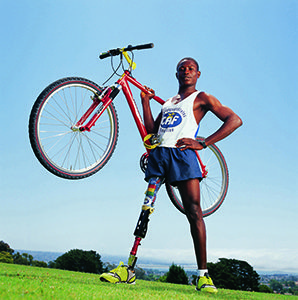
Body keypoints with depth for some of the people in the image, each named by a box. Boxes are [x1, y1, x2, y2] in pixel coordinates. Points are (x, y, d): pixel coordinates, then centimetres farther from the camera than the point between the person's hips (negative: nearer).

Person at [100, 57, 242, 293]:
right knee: (146, 209, 0)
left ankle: (203, 275, -8)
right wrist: (145, 101, 18)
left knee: (194, 211, -11)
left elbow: (235, 120, -1)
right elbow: (151, 131, 22)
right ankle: (129, 269, 0)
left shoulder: (201, 98, 10)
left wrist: (202, 143, -10)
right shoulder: (168, 102, 28)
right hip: (158, 153, 5)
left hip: (182, 153, -5)